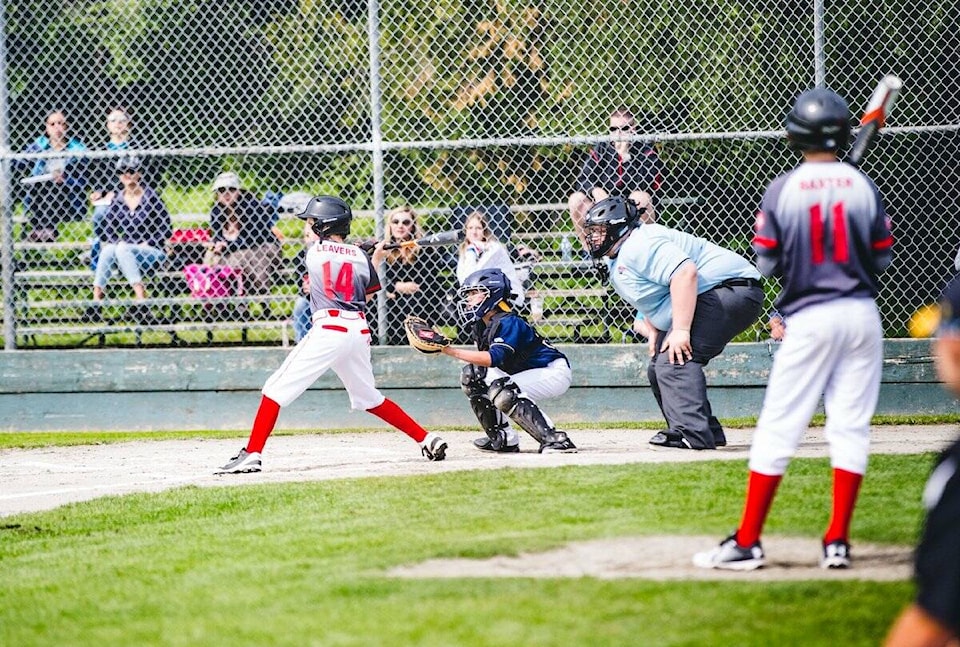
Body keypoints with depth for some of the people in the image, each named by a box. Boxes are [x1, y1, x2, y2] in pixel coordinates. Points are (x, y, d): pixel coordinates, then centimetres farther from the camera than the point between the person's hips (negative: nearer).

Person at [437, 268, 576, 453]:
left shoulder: (509, 323, -24)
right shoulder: (481, 326, 5)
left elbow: (494, 358, -37)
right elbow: (487, 361, 5)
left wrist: (451, 351, -39)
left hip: (554, 372, -10)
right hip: (526, 373, 10)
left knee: (503, 392, -31)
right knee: (472, 374, 6)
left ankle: (555, 439, -33)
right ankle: (504, 439, 8)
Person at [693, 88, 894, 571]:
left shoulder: (783, 190, -6)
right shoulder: (862, 186, 1)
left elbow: (766, 263, -2)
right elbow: (883, 257, 8)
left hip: (810, 318, -2)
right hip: (861, 314, 2)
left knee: (778, 428, 1)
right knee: (850, 427, 6)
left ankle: (746, 542, 2)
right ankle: (837, 541, 5)